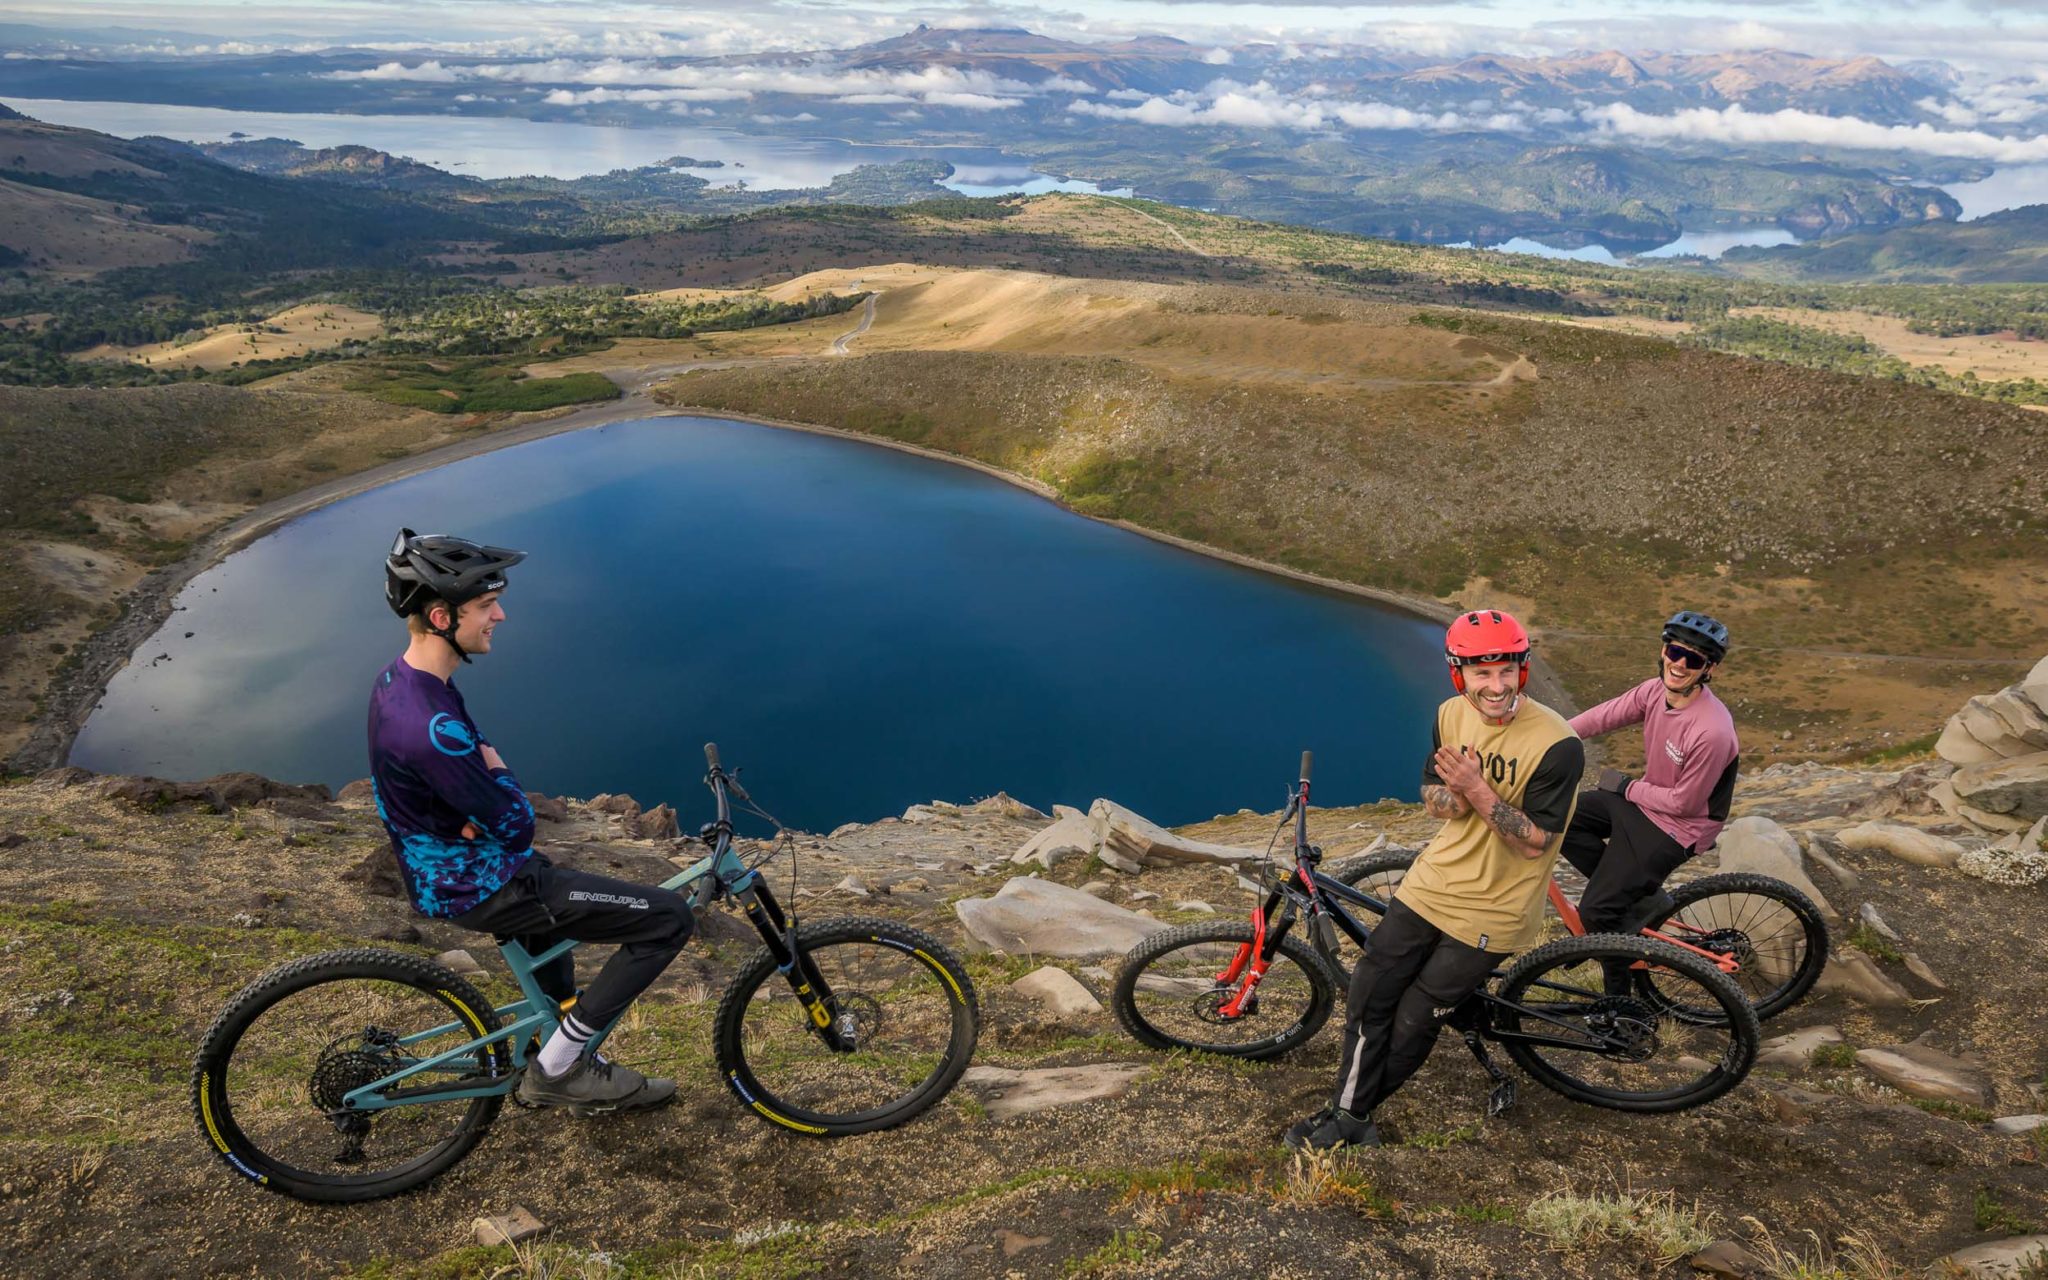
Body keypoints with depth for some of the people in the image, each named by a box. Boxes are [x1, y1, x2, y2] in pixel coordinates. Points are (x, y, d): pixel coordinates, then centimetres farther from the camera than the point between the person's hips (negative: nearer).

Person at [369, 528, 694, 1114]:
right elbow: (517, 825, -25)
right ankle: (557, 1066, 6)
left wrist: (484, 809, -12)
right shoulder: (430, 726, -34)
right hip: (476, 887, -10)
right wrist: (497, 769, -5)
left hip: (438, 864, 10)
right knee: (669, 919, -10)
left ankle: (564, 1060, 44)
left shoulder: (399, 676, -1)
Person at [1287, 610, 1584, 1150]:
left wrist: (1478, 790, -32)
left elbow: (1535, 842, -19)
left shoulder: (1556, 745, -21)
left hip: (1491, 911, -5)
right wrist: (1451, 798, -17)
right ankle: (1346, 1115, 20)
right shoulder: (1452, 714, -3)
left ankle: (1353, 1113, 24)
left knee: (1414, 1022, 3)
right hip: (1430, 883, 5)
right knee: (1369, 995, 4)